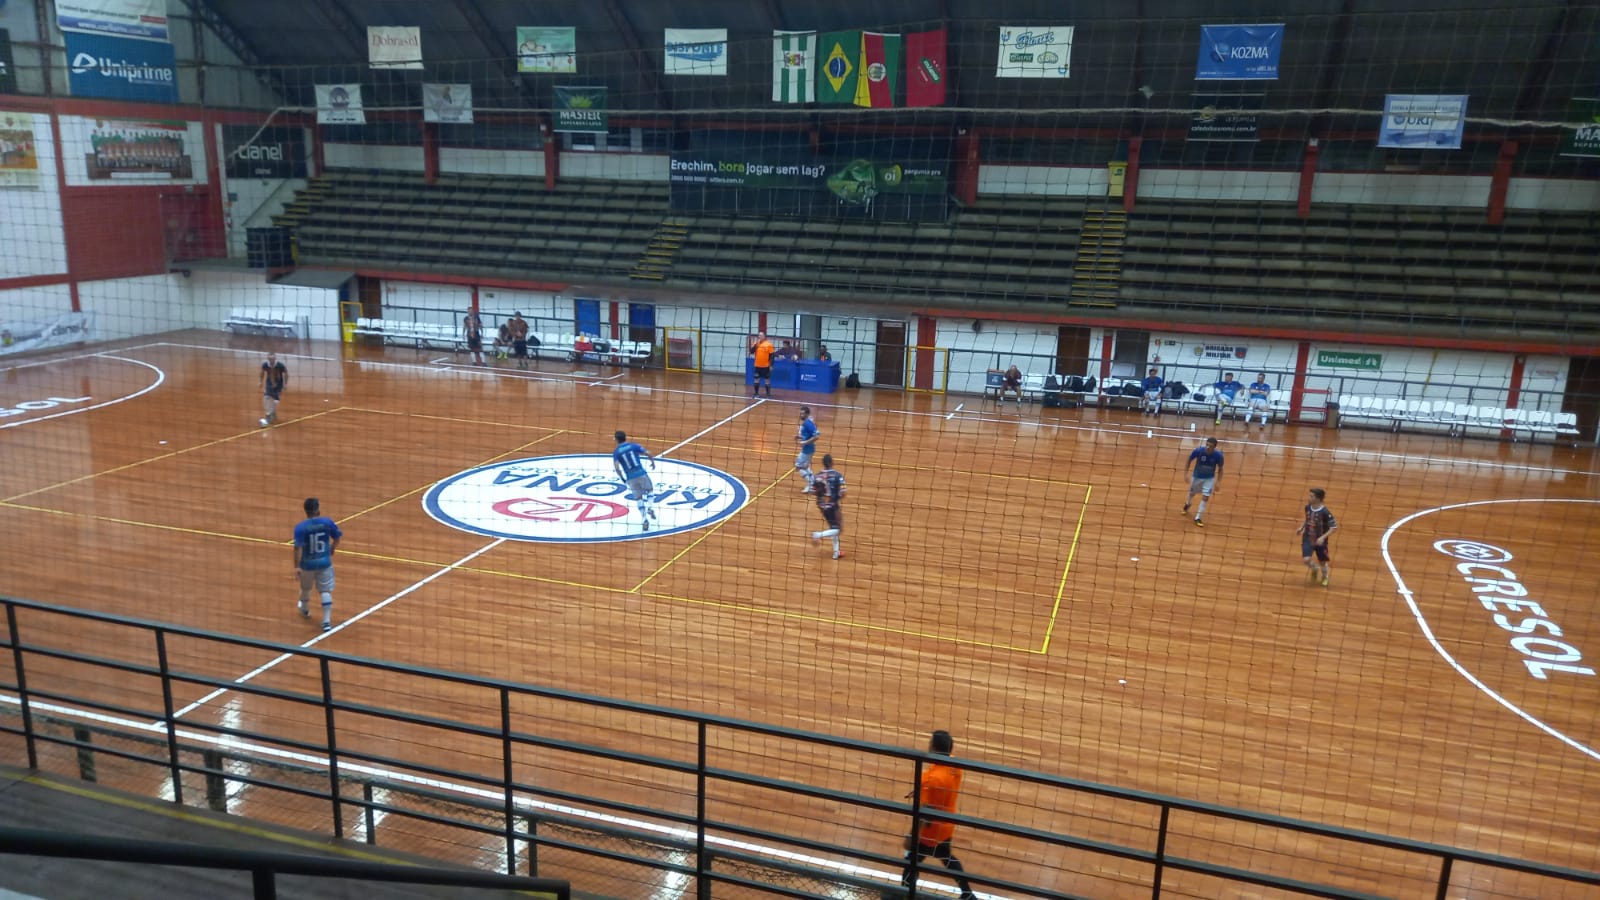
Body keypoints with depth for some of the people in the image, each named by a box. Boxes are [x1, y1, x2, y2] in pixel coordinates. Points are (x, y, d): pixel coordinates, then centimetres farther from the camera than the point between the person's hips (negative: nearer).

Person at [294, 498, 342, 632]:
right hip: (324, 562, 0)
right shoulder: (327, 522, -10)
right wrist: (331, 551, 22)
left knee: (305, 588, 25)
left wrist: (297, 566, -20)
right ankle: (327, 621, -8)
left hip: (307, 564, 0)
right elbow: (337, 539, 3)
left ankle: (304, 610, 51)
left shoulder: (300, 527, -17)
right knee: (326, 591, 2)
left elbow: (298, 548, -22)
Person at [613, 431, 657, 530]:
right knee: (650, 490, 25)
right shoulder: (633, 445, 5)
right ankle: (649, 507, 0)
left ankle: (645, 519, -2)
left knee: (639, 498, 14)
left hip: (630, 478, 0)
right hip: (641, 474, 0)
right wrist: (653, 462, 20)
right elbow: (648, 455, 0)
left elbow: (617, 468, -8)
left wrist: (623, 479, 5)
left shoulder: (616, 452, 4)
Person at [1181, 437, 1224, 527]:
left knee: (1205, 497, -11)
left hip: (1209, 478, -1)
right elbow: (1189, 461, -10)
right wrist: (1186, 474, -14)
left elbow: (1220, 469, -9)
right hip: (1197, 477, 1)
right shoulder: (1198, 451, -28)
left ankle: (1198, 517, 3)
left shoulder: (1218, 455, -26)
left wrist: (1218, 483, -15)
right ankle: (1187, 504, 54)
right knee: (1192, 494, 19)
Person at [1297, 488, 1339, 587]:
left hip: (1320, 541, -3)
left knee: (1322, 562, 14)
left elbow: (1334, 527, -18)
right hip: (1307, 539, 3)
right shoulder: (1307, 507, -7)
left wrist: (1323, 537, -27)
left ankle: (1325, 577, 46)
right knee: (1306, 560, -14)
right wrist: (1301, 527, 0)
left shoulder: (1325, 512, -24)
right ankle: (1314, 569, 22)